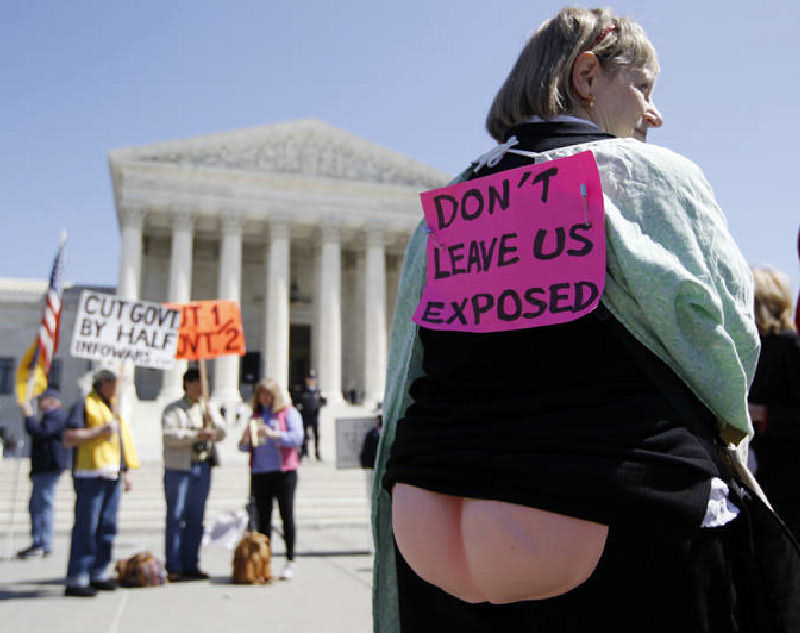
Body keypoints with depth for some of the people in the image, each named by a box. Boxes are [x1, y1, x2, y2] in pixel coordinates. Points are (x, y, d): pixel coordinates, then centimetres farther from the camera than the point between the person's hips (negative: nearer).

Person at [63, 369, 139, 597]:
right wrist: (99, 431, -17)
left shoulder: (113, 408, 22)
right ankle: (76, 580, -4)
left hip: (112, 475, 8)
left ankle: (98, 574, 17)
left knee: (107, 527, 9)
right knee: (86, 527, -8)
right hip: (90, 474, -8)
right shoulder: (83, 405, -3)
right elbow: (68, 439, -12)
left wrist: (126, 472, 21)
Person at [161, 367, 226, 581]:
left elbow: (221, 434, 10)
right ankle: (174, 568, 3)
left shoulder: (208, 409, 17)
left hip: (203, 468, 6)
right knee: (176, 517, -3)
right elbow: (169, 435, -15)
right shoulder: (174, 409, -1)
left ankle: (190, 565, 18)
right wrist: (197, 435, -21)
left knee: (196, 518, 10)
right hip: (179, 469, -5)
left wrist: (211, 421, -9)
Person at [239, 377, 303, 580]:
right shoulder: (256, 416, 18)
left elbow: (298, 437, -9)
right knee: (262, 518, 5)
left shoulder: (288, 413, 4)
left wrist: (273, 434, -19)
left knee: (287, 516, -2)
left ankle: (290, 562, 3)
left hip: (283, 472, -4)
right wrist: (245, 439, -5)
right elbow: (244, 447, 18)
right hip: (259, 472, 4)